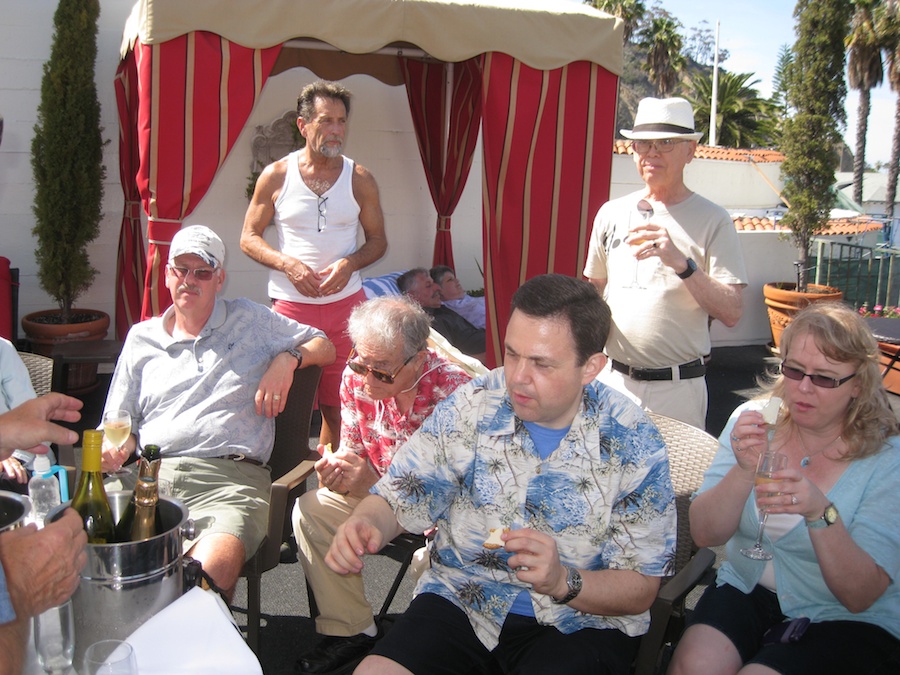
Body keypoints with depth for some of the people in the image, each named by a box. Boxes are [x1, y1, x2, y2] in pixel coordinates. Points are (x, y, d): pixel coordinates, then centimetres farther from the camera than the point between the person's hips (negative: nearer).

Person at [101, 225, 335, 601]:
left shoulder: (249, 320, 21)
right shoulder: (142, 337, 25)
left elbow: (325, 347, 23)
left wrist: (286, 359, 3)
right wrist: (115, 449, 0)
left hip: (231, 476, -2)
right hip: (149, 476, 3)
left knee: (215, 566, -36)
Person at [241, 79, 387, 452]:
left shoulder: (360, 179, 6)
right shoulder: (275, 176, 3)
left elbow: (378, 239, 11)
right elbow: (249, 238, 6)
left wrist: (350, 263, -10)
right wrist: (287, 263, -12)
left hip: (347, 303, 1)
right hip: (291, 305, -1)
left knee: (340, 405, 2)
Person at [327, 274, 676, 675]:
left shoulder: (634, 445, -13)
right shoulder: (470, 408, -8)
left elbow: (640, 589, -8)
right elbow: (397, 500, 0)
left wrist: (562, 582, -28)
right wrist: (364, 524, -24)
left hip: (582, 619, -1)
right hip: (462, 597, 2)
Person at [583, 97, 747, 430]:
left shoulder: (713, 220, -5)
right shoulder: (611, 213, 6)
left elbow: (732, 313, -13)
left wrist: (681, 263, -25)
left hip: (678, 390, -3)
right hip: (613, 380, 4)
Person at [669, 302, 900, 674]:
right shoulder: (751, 420, -2)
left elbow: (859, 597, -17)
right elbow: (704, 534, -8)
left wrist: (820, 512, -33)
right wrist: (744, 470, -25)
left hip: (845, 620, -3)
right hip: (746, 589, 3)